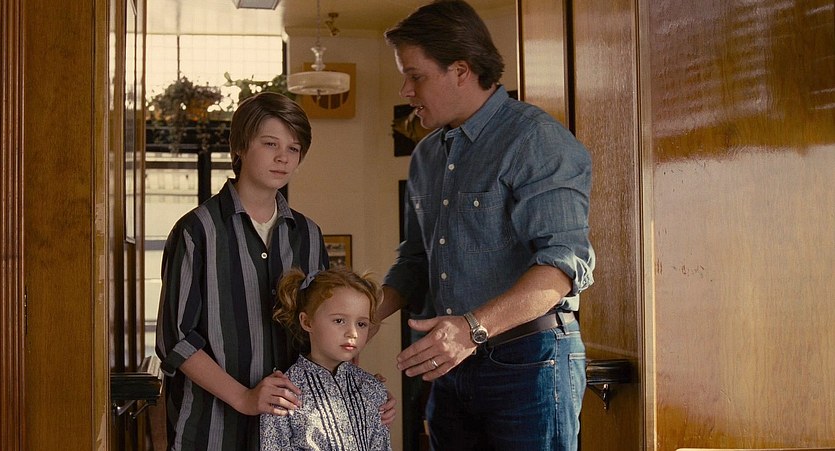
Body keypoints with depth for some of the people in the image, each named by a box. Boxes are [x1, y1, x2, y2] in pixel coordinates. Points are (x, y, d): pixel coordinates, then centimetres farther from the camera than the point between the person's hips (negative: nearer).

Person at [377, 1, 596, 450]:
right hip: (451, 363, 7)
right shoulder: (426, 156, 14)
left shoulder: (536, 140, -11)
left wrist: (474, 327, -32)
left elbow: (564, 260, -22)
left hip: (528, 361, -7)